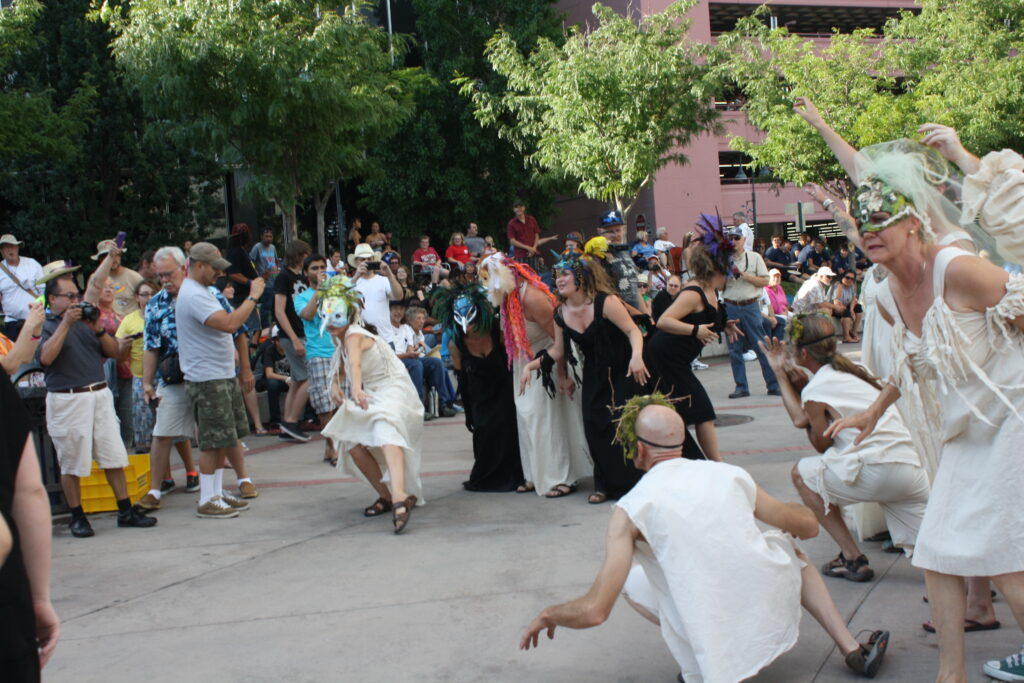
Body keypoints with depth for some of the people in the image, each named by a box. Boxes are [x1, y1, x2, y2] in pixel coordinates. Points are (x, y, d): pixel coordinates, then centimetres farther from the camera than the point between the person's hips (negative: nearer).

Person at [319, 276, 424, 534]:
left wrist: (356, 388, -59)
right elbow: (341, 365, 22)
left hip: (393, 390, -10)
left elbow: (355, 362, -40)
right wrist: (336, 385, 0)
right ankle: (385, 496, 15)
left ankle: (400, 497, -56)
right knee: (353, 444, 0)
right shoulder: (340, 338, 7)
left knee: (385, 431, -36)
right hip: (371, 395, 10)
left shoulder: (354, 335, -20)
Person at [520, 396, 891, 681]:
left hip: (714, 644, -3)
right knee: (786, 543, 32)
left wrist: (547, 615, 10)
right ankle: (853, 649, 24)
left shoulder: (630, 510, -5)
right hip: (774, 619, 3)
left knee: (630, 577, 19)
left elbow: (594, 611, -11)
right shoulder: (731, 475, 5)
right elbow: (808, 526, 15)